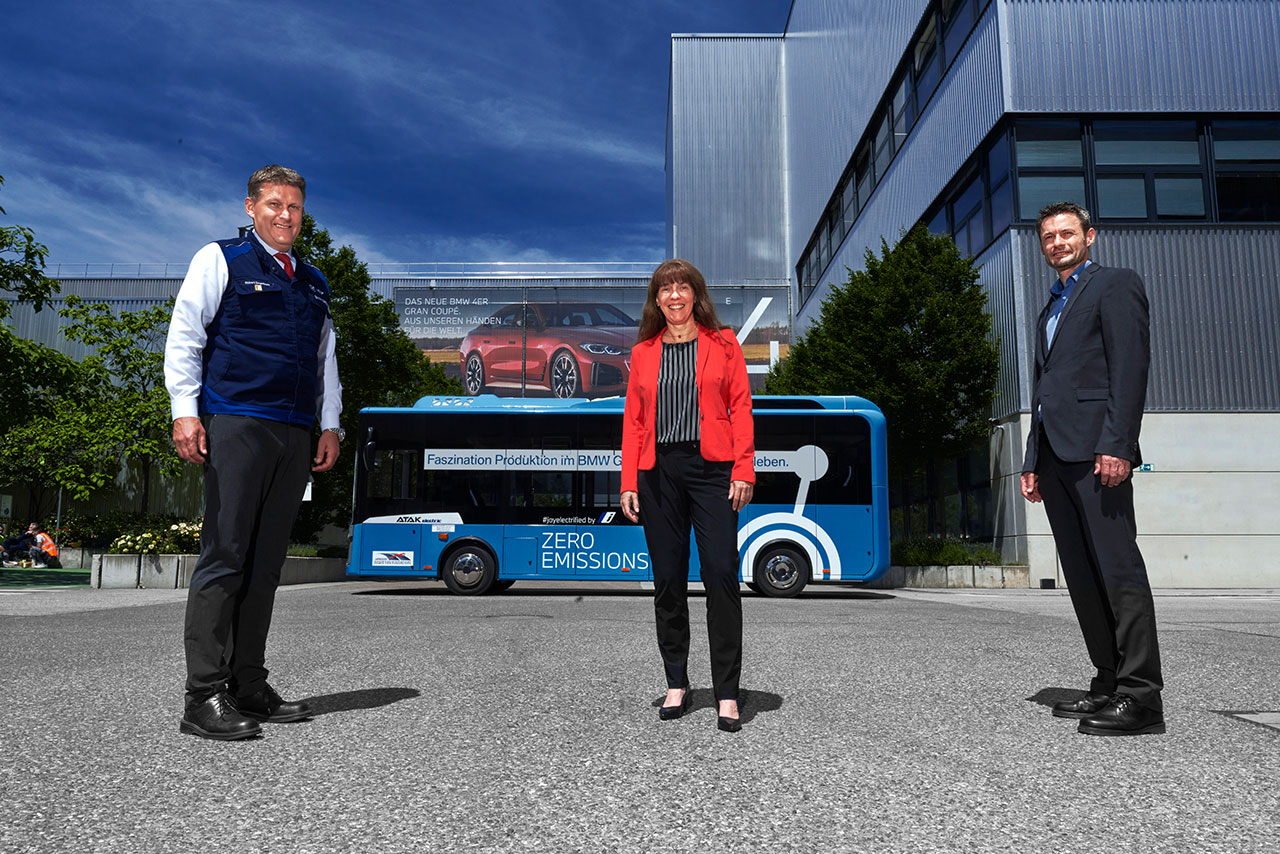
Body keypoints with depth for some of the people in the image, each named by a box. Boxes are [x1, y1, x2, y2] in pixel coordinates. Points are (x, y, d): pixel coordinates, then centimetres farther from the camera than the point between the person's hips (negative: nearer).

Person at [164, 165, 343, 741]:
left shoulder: (314, 283, 23)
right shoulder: (220, 260, 7)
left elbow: (326, 359, 25)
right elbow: (184, 337, 0)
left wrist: (329, 425, 15)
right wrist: (185, 410, -11)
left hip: (294, 434, 6)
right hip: (235, 424, -6)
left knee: (266, 565, 6)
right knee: (224, 558, -9)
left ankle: (249, 688, 12)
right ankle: (204, 697, -5)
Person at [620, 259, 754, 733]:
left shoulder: (723, 343, 8)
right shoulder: (643, 352, 14)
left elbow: (741, 409, 3)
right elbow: (633, 420, 11)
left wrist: (743, 471, -7)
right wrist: (629, 483, 3)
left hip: (711, 468, -2)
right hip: (659, 472, 3)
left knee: (721, 575, -8)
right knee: (667, 580, 5)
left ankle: (727, 693, 0)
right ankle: (676, 684, 18)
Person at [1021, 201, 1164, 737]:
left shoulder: (1115, 284, 4)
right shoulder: (1050, 311, 28)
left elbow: (1131, 365, -9)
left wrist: (1117, 444, -20)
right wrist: (1033, 463, 18)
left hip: (1095, 448, -8)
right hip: (1055, 455, 8)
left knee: (1118, 567, -11)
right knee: (1081, 574, 7)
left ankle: (1141, 696, -9)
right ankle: (1109, 683, 13)